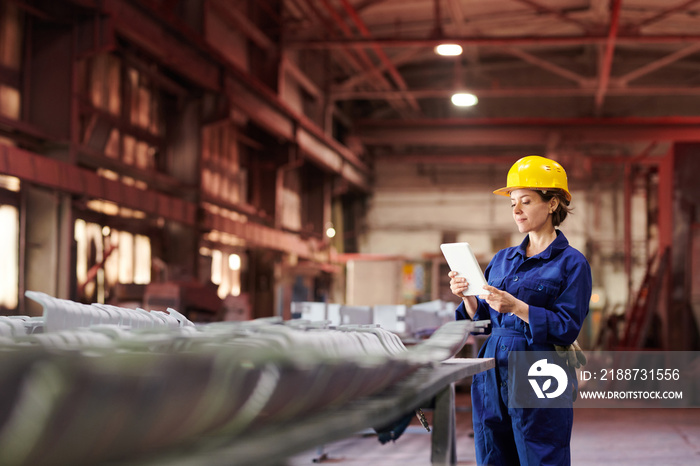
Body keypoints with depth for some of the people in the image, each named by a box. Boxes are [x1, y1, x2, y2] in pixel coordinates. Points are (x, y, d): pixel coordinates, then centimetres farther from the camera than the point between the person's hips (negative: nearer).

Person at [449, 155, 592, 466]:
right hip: (493, 375, 6)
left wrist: (517, 308, -22)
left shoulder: (571, 263, -3)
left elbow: (567, 329, -12)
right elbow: (482, 320, 15)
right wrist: (467, 297, -4)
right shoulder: (502, 259, 15)